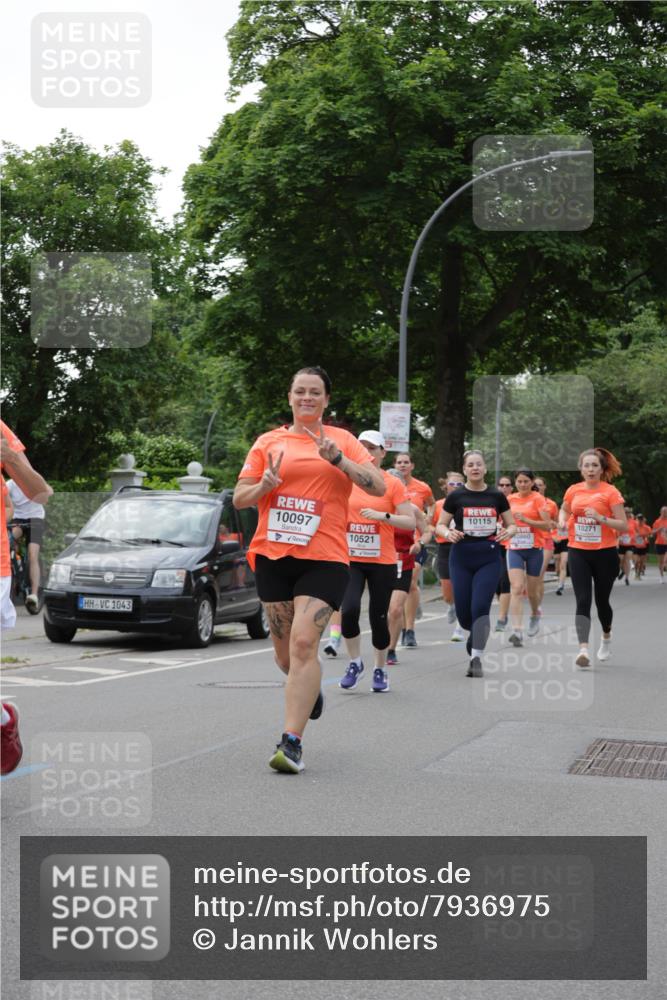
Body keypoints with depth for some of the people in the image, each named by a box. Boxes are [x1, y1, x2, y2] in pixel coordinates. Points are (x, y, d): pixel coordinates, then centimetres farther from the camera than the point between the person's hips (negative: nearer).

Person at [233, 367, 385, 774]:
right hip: (273, 554, 3)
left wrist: (338, 459, -14)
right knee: (285, 652, 11)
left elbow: (379, 487, -2)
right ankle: (310, 689, 45)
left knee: (304, 644, -18)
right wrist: (265, 485, -12)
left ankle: (292, 741, -15)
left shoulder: (342, 440, 7)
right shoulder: (268, 442, 10)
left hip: (324, 557, -3)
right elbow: (239, 498, 9)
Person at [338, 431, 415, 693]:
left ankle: (381, 670, 24)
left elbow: (411, 522, -7)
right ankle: (355, 663, 5)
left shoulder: (393, 484, -3)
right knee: (349, 610, -17)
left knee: (378, 617, 3)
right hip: (351, 559, 1)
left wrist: (382, 515, -17)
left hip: (383, 562, -1)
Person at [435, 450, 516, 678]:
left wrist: (508, 532, -12)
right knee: (463, 611, 1)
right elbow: (440, 525, 6)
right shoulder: (456, 496, 2)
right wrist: (448, 533, -16)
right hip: (461, 558, 1)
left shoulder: (496, 496, 4)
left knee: (480, 607, -13)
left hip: (489, 558, -1)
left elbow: (512, 525, 11)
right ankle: (476, 634, 36)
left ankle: (476, 658, -5)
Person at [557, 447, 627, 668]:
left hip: (604, 553, -2)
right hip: (578, 552, 2)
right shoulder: (573, 490, 3)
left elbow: (624, 525, -10)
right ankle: (583, 649, -18)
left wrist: (601, 518, -23)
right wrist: (562, 520, 3)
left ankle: (606, 637, 41)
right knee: (583, 601, -9)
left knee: (601, 600, 12)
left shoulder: (610, 492, -8)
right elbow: (564, 510, 25)